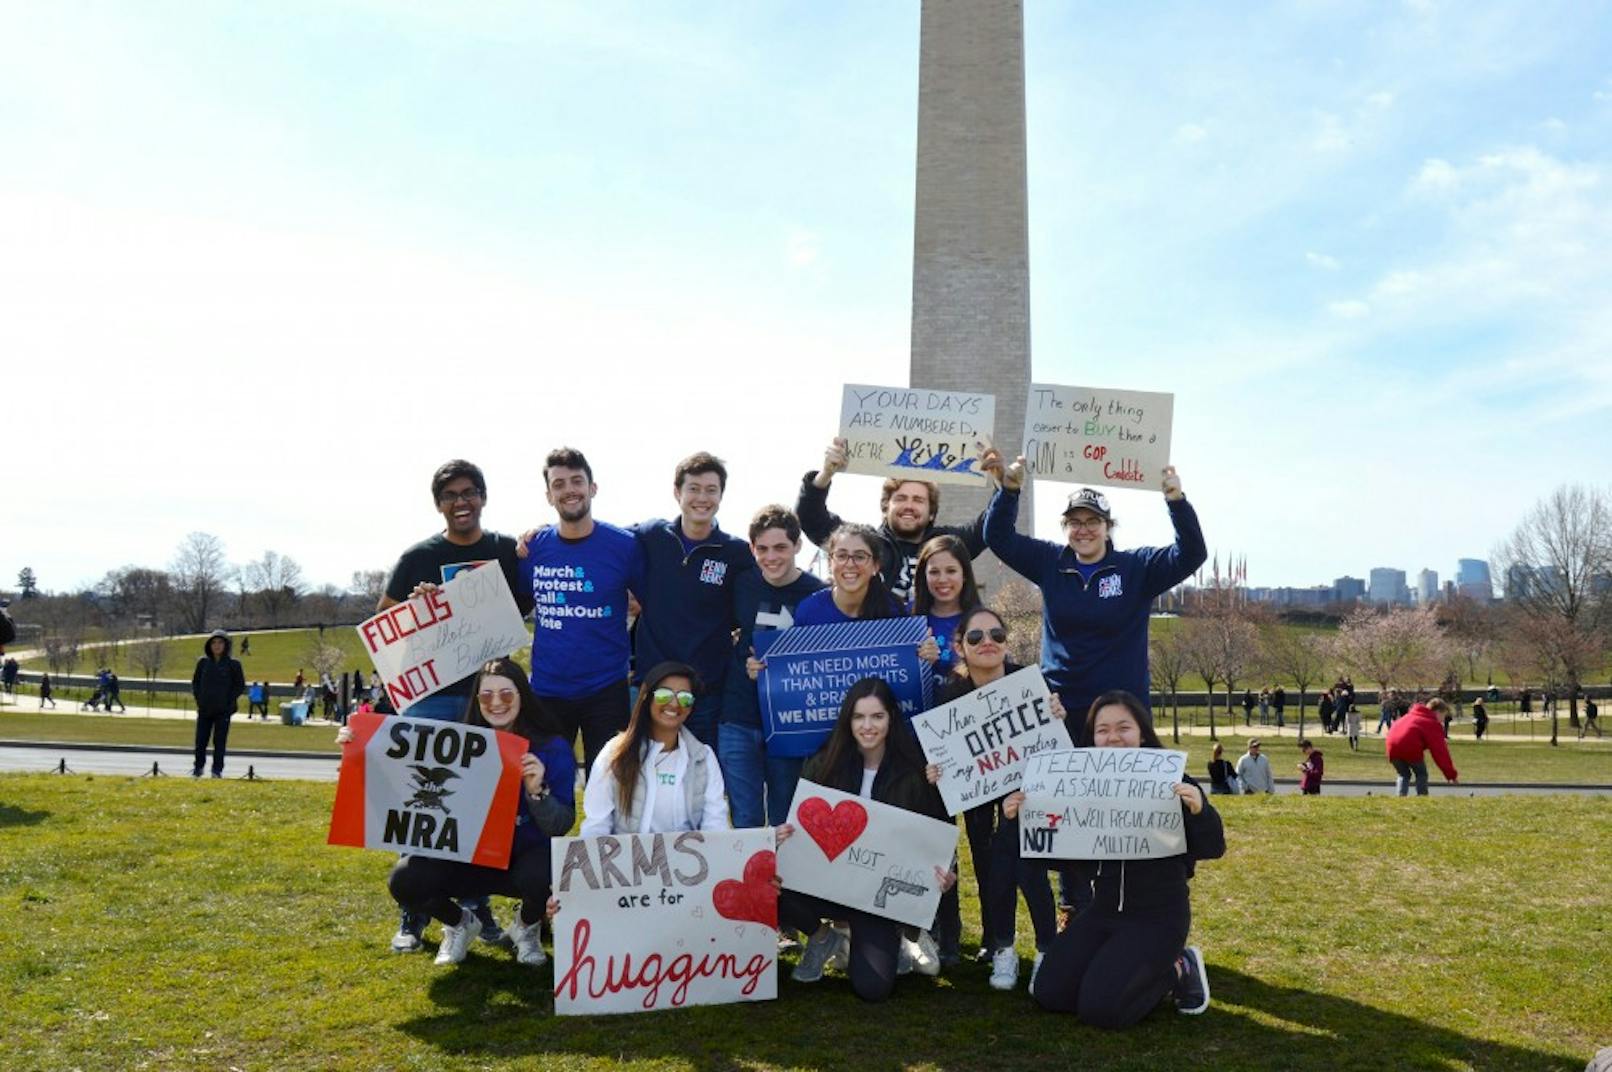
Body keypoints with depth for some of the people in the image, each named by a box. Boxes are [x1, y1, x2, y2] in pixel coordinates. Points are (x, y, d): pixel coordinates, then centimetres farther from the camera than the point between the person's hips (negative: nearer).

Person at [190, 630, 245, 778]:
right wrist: (198, 699, 2)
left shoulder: (233, 664, -1)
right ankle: (198, 768, 21)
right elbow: (195, 682, 14)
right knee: (201, 740, 6)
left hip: (223, 710, -2)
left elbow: (240, 685, 1)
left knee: (220, 741, 0)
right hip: (204, 710, 2)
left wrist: (229, 701, -7)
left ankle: (217, 770, 8)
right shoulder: (203, 662, 6)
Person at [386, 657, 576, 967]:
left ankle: (528, 928, 4)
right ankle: (459, 923, 13)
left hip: (525, 856, -2)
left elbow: (561, 825, -13)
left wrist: (536, 790, -33)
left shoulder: (552, 747, -10)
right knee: (405, 880, -22)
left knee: (539, 874, -37)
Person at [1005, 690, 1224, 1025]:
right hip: (1105, 910, 5)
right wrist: (1022, 818, -10)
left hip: (1159, 914, -5)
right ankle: (1126, 968, 20)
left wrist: (1199, 810, -31)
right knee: (1049, 994, -2)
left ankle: (1177, 970, 9)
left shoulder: (1170, 780, -11)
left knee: (1100, 1008, -16)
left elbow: (1212, 849, -11)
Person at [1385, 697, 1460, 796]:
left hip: (1392, 745, 6)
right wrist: (1451, 775, 6)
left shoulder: (1411, 715, 30)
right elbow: (1440, 751, 3)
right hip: (1410, 748, -6)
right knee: (1421, 774, 17)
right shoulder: (1432, 723, 7)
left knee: (1404, 775, 23)